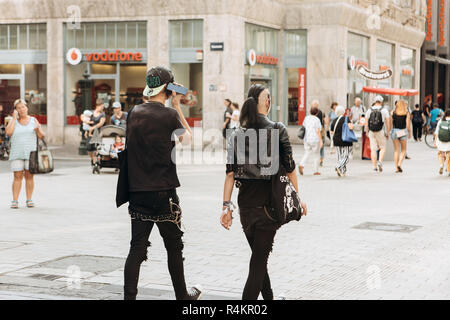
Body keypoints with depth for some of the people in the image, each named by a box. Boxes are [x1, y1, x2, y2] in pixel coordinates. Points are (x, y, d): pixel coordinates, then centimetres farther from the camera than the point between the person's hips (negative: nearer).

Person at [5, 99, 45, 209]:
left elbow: (41, 136, 4)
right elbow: (8, 132, -13)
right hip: (17, 153, 0)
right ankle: (15, 201, -2)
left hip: (31, 153, 0)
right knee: (17, 177, -4)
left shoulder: (33, 120, 7)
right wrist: (14, 118, -8)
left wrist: (38, 129, -17)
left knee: (29, 176, 1)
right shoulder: (13, 121, 6)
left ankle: (29, 200, 7)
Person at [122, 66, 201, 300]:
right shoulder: (169, 115, -10)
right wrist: (177, 105, 12)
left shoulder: (134, 112, 4)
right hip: (163, 192, -4)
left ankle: (129, 297, -1)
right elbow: (187, 137, 8)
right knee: (174, 247, 11)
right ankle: (182, 296, 25)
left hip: (137, 192, 4)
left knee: (137, 248, 4)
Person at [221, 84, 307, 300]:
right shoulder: (278, 130, -7)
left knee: (258, 256, 20)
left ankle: (268, 296, 32)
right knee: (259, 260, -1)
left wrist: (227, 205, -3)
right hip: (269, 205, -3)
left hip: (246, 205, 3)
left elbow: (230, 173, -4)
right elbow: (289, 168, -5)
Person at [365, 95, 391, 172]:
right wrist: (388, 133, 6)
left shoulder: (369, 111, 5)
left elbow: (366, 123, 5)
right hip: (381, 132, -2)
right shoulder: (384, 110, -1)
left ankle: (374, 167, 4)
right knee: (382, 148, 10)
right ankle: (380, 162, -11)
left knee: (373, 149, 4)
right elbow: (388, 122, -2)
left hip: (371, 132, 2)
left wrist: (367, 132, 15)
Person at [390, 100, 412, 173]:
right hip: (403, 131, -1)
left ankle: (396, 168, 5)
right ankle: (399, 164, -8)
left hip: (394, 131, 2)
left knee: (396, 150, 8)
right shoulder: (406, 113, -2)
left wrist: (388, 132, 9)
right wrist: (409, 133, 8)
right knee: (403, 150, 11)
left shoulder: (393, 112, 2)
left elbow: (391, 123, 1)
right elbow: (408, 124, -5)